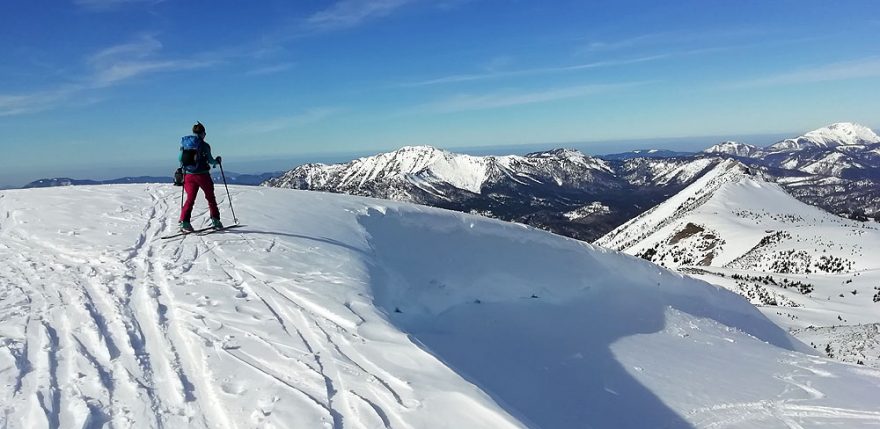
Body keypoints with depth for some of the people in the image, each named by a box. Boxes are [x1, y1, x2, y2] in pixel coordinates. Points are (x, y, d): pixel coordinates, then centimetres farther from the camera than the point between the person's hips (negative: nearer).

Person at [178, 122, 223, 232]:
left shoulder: (184, 143, 5)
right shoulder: (204, 145, -8)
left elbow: (180, 158, 7)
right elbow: (210, 161, -7)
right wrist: (217, 161, 13)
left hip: (188, 175, 4)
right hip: (202, 175, -4)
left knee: (190, 198, 6)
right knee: (210, 197, 12)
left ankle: (184, 221, -8)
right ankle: (215, 220, 16)